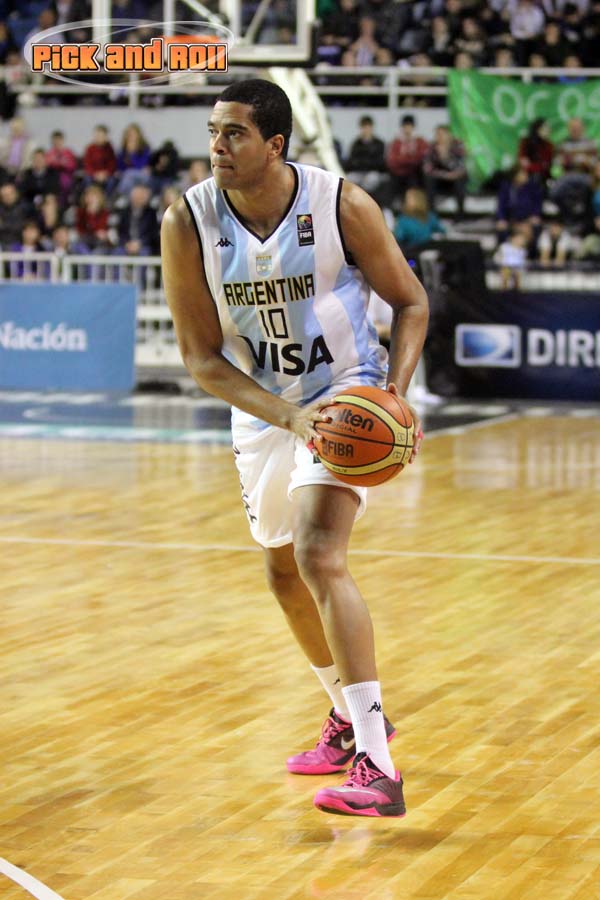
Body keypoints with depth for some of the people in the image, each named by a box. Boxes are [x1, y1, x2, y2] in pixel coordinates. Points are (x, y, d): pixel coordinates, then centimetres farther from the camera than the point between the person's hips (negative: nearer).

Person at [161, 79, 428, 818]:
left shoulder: (342, 206, -21)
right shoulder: (188, 222, -17)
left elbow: (410, 301, -6)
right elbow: (201, 358, -13)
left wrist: (396, 391, -22)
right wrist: (289, 417, -26)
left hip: (347, 395, -5)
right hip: (262, 407, 5)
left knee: (318, 555, -23)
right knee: (283, 572, 18)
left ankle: (375, 765, -25)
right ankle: (349, 716, 43)